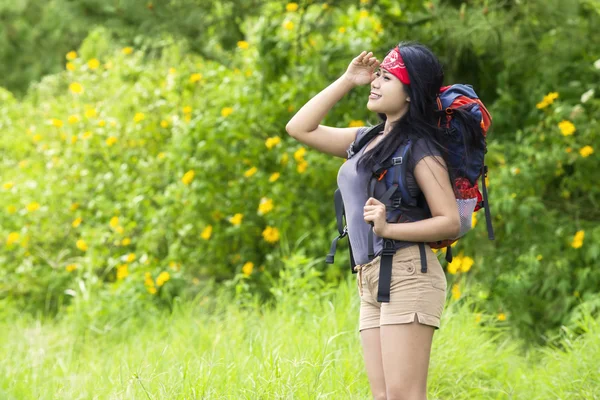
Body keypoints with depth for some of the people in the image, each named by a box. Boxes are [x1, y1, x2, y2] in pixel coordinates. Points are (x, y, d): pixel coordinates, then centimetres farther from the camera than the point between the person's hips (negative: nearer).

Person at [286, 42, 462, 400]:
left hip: (408, 275, -8)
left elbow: (451, 222, -10)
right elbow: (300, 128, 21)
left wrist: (389, 229, -22)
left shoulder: (420, 148, -5)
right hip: (371, 283, 8)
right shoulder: (366, 140, 18)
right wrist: (347, 81, 16)